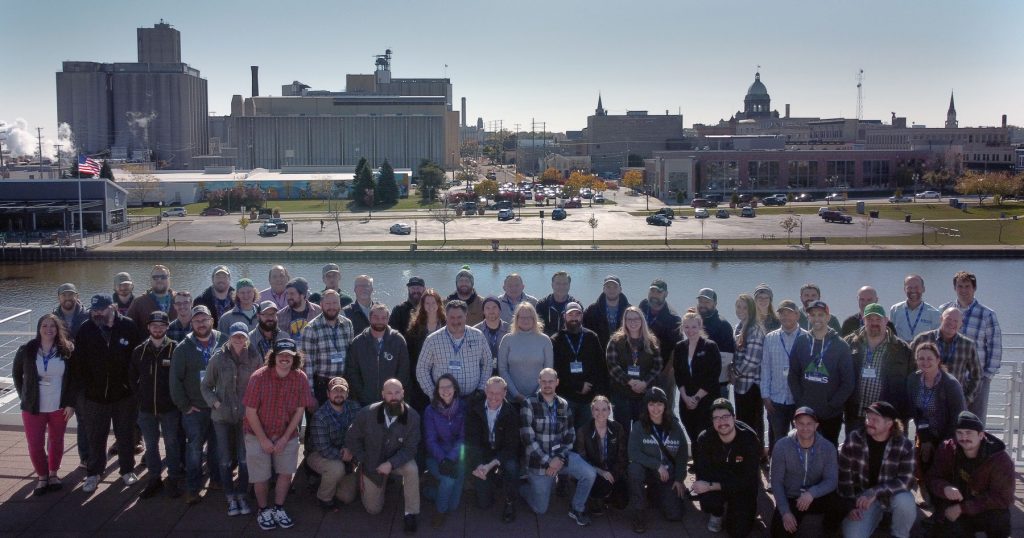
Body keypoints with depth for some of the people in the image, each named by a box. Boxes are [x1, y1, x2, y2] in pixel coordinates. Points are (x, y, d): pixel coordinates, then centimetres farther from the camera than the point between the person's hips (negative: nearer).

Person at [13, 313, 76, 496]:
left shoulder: (67, 350, -7)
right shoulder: (27, 350, -7)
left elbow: (73, 378, -2)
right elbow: (16, 374, 8)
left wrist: (71, 403, -6)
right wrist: (24, 397, 3)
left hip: (59, 407, 0)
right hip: (33, 408, 0)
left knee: (56, 442, 13)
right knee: (35, 445, 1)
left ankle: (53, 474, 31)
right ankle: (42, 477, 21)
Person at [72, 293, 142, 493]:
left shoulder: (128, 326, -10)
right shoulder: (85, 330, -6)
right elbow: (77, 362, 1)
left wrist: (132, 383, -6)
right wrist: (83, 385, -3)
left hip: (124, 394, -1)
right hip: (95, 394, 1)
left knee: (125, 434, 12)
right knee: (96, 436, 11)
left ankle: (127, 469, 27)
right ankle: (93, 473, 25)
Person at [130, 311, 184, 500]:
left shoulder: (175, 349, -8)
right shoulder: (139, 351, 2)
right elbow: (133, 377, 13)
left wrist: (176, 398, -5)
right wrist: (142, 395, 5)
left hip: (170, 407, -3)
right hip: (146, 408, 3)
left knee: (172, 444, 6)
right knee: (151, 445, 12)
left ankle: (174, 480, 17)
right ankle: (154, 479, 25)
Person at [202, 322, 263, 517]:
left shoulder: (255, 358, -5)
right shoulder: (218, 358, -4)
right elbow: (205, 386, 5)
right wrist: (215, 402, -8)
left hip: (246, 415, 0)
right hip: (222, 415, 0)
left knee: (244, 458, 4)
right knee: (224, 459, 5)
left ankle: (242, 496, 19)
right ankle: (231, 498, 18)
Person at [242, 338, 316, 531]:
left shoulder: (300, 378, -13)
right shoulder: (259, 377, -21)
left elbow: (299, 410, -6)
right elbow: (251, 412, -15)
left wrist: (285, 438, -10)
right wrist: (263, 440, -14)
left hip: (287, 435, 2)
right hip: (258, 435, -2)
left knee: (286, 472, 6)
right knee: (261, 477, 3)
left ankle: (278, 508, 27)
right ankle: (263, 510, 27)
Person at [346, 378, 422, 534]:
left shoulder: (413, 416, -23)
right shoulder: (366, 413, -21)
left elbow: (409, 448, -18)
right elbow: (351, 439, -7)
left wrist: (391, 464, -32)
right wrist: (364, 461, -9)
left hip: (397, 460, -1)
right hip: (372, 463, 1)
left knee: (412, 469, -35)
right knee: (373, 509, 5)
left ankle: (410, 514, -15)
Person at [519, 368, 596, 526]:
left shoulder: (564, 405, 3)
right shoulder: (529, 404, -12)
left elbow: (570, 435, 4)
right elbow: (528, 438, -17)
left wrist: (560, 458, -12)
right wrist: (548, 462, -19)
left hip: (560, 455, 4)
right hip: (539, 460, -3)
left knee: (589, 474, -20)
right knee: (540, 509, 3)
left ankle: (577, 509, 5)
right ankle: (523, 487, 35)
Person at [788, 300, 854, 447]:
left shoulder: (841, 346, -5)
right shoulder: (801, 344, 2)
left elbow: (848, 381, -7)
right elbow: (793, 375, 5)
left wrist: (833, 404, -11)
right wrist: (799, 400, -5)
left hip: (831, 414, -2)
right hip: (805, 412, 2)